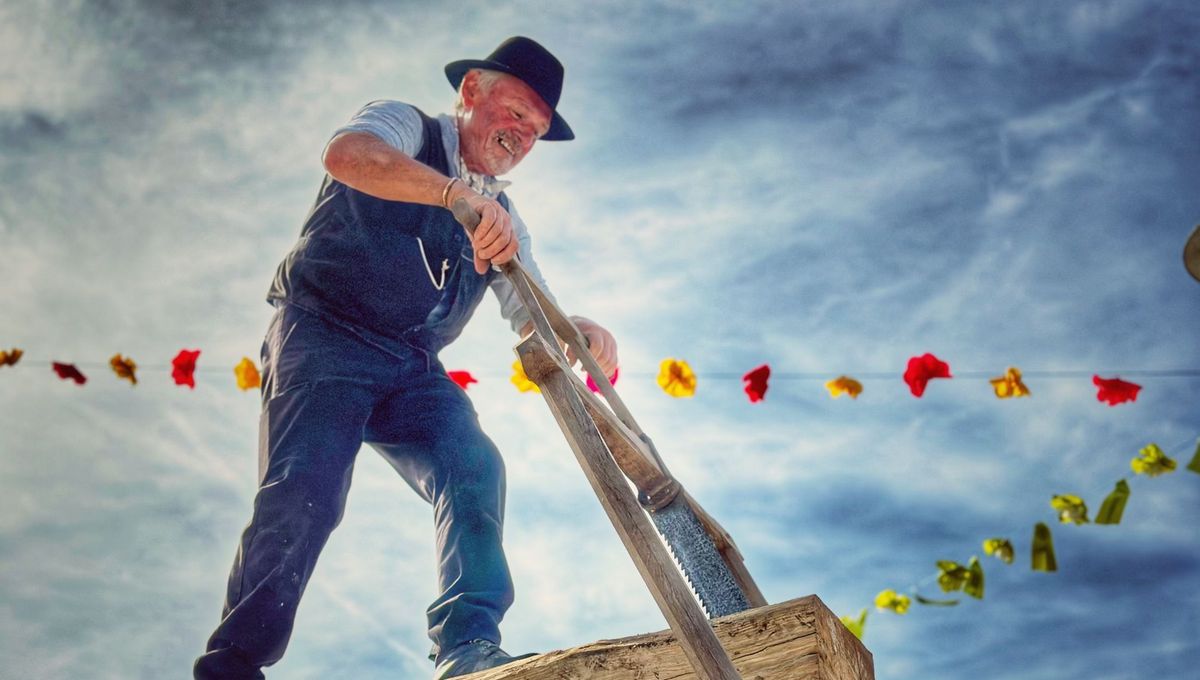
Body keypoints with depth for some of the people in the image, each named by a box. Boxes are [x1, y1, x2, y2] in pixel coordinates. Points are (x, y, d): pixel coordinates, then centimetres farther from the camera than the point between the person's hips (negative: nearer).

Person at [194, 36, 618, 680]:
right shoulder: (404, 126, 1)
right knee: (304, 491, -19)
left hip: (413, 367, 6)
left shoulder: (502, 219, 18)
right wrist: (460, 192, -39)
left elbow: (531, 316, 12)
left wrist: (577, 329, -13)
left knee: (474, 467, -19)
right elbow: (346, 153, -25)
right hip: (325, 336, -6)